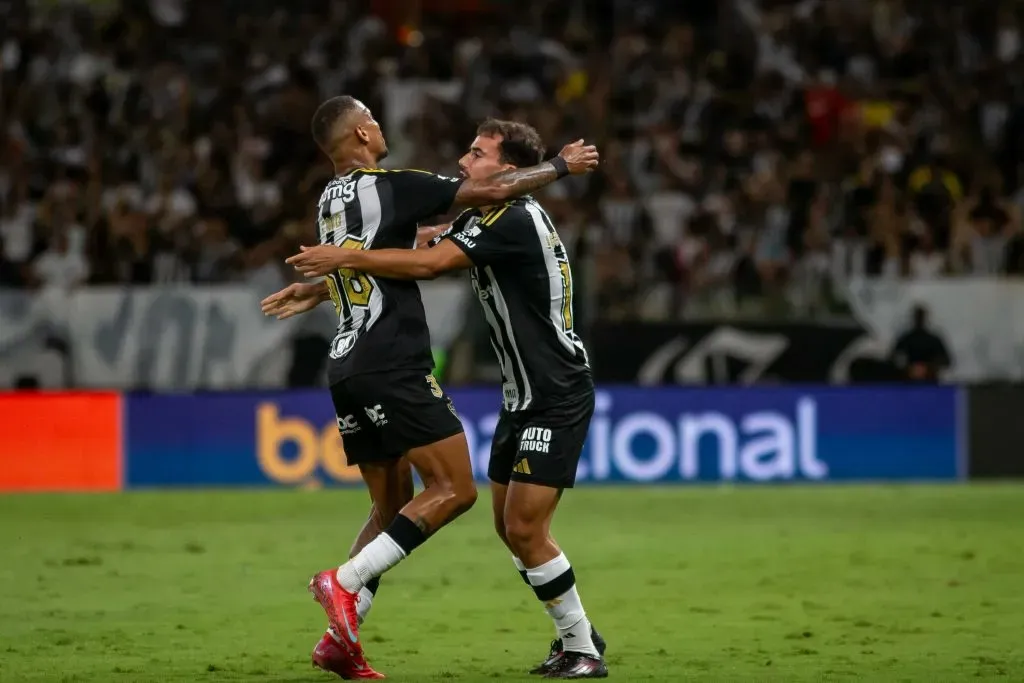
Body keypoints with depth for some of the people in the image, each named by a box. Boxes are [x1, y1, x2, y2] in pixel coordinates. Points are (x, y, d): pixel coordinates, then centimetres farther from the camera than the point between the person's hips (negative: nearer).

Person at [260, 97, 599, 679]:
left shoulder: (330, 200, 16)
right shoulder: (391, 187, -9)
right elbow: (493, 191, -8)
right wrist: (561, 165, 5)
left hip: (348, 369, 9)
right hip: (394, 367, -9)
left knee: (394, 507, 15)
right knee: (455, 490, -8)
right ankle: (346, 582, -17)